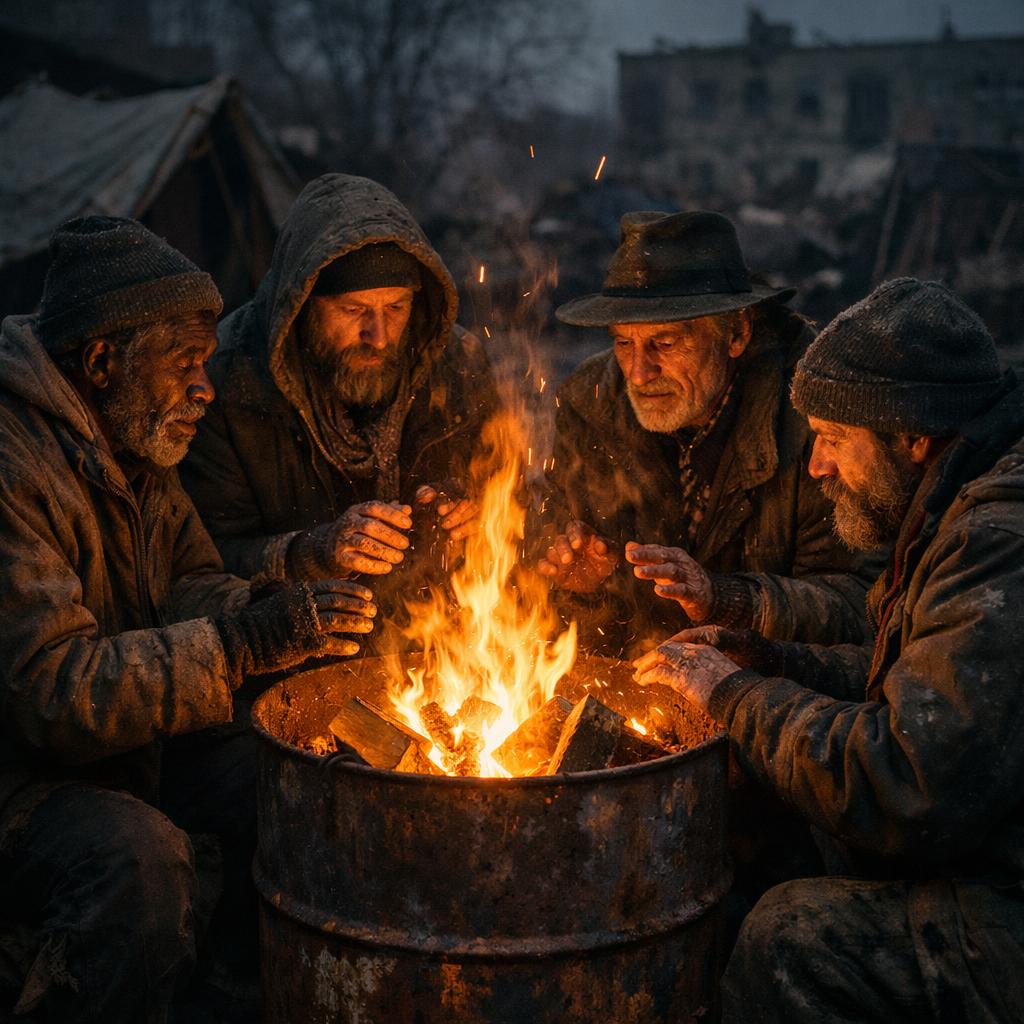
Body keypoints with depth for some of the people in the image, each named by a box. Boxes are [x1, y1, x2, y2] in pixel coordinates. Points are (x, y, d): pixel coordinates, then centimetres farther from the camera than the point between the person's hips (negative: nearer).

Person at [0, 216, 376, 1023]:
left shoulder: (135, 449, 6)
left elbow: (191, 587, 9)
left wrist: (296, 623, -13)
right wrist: (247, 644, -35)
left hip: (127, 743, 9)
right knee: (141, 863, -33)